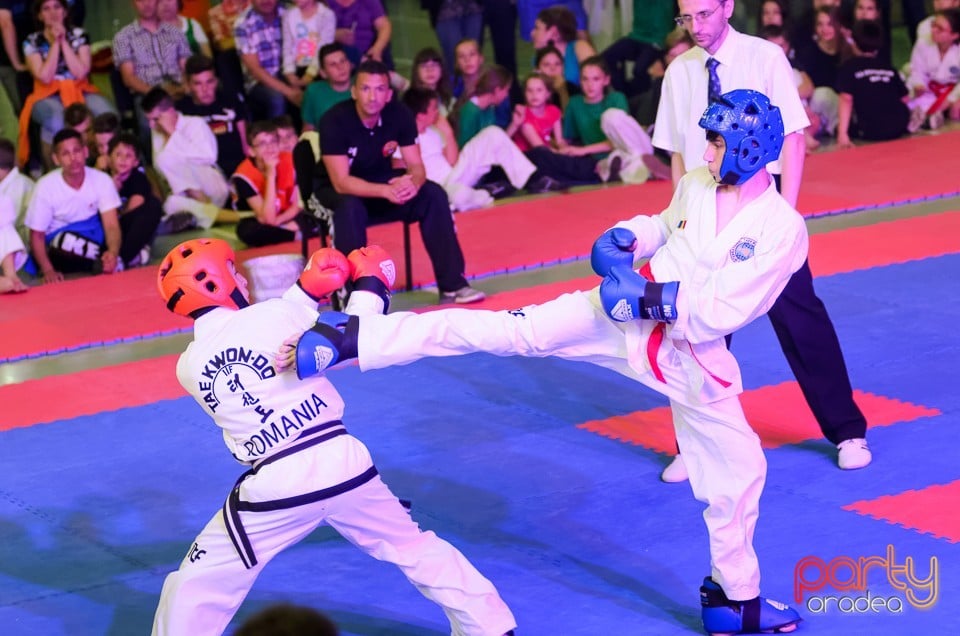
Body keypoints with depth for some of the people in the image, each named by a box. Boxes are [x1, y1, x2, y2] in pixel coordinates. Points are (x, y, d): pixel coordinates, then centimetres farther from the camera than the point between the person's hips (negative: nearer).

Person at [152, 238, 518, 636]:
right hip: (339, 461, 0)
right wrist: (369, 287, 16)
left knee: (195, 588, 14)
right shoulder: (271, 316, -6)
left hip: (275, 485, 0)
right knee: (415, 548, 23)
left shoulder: (188, 368, 4)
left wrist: (306, 293, 18)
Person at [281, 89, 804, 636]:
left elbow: (725, 310, -21)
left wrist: (651, 297, -25)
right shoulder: (694, 185, 0)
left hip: (691, 357, -1)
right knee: (512, 331, -16)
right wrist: (627, 238, 0)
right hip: (625, 316, 2)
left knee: (737, 469, 8)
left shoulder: (783, 228, -16)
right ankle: (348, 338, -27)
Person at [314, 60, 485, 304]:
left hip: (383, 183, 4)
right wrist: (386, 191, -44)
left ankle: (452, 284, -14)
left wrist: (412, 182, -36)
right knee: (350, 207, -38)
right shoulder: (335, 120, -26)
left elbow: (416, 165, -11)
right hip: (338, 192, -4)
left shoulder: (399, 115, -13)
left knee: (434, 194, -18)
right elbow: (341, 182, -29)